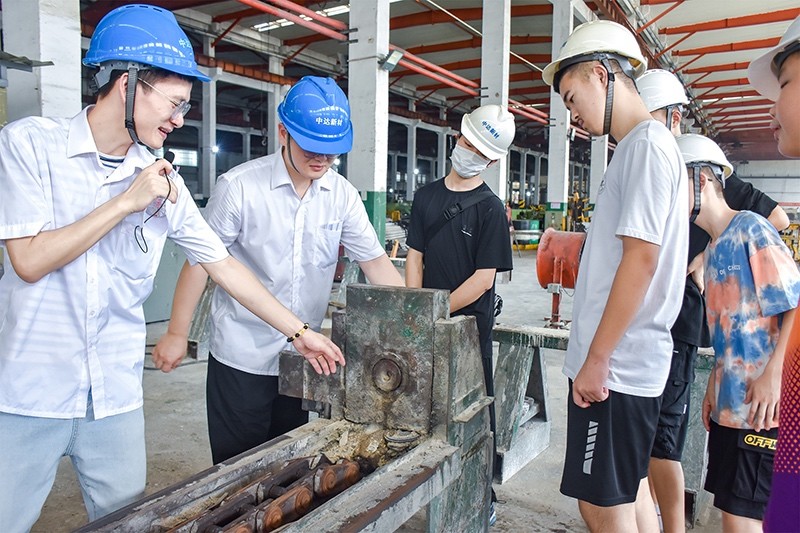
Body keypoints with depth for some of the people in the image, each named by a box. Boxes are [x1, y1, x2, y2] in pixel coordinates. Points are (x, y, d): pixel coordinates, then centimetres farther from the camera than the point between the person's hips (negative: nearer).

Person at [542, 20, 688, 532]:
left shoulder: (647, 144, -13)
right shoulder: (641, 145, 17)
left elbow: (641, 258, -21)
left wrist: (597, 359, -17)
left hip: (614, 366, -9)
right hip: (630, 361, 10)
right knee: (631, 489, 20)